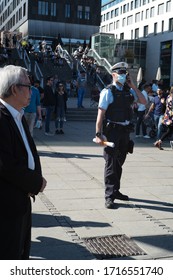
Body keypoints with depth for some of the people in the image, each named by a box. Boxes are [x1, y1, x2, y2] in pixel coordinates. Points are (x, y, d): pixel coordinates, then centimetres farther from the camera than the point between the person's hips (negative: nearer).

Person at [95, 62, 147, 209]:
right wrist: (98, 134, -19)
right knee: (111, 162, -4)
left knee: (119, 162, 16)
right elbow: (100, 114, -14)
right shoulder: (108, 92, -10)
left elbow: (144, 101, 6)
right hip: (112, 130, -7)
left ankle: (115, 190, 31)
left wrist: (133, 86, -1)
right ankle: (109, 196, 1)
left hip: (125, 130, 7)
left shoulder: (128, 90, 10)